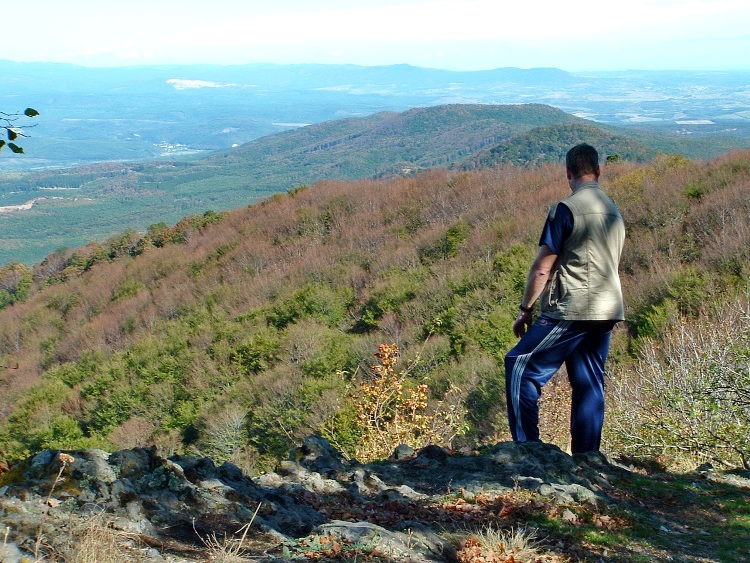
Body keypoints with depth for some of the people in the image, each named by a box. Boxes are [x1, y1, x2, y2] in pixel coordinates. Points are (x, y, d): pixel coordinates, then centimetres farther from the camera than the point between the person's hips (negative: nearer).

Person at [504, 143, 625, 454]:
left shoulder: (566, 209, -10)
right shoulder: (614, 211, 13)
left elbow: (542, 268, -10)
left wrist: (525, 309, -2)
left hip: (571, 311, -8)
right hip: (607, 312, 8)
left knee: (520, 367, 0)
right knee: (589, 385, 10)